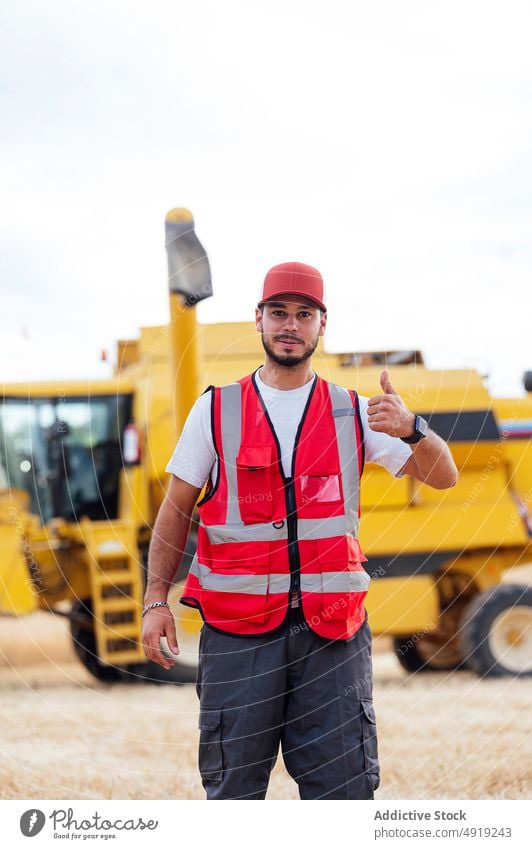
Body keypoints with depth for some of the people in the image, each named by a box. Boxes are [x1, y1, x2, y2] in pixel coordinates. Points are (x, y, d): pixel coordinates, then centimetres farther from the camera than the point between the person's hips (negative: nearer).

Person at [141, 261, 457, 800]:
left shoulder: (353, 412, 9)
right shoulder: (216, 410, 8)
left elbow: (443, 477, 3)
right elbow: (176, 510, 9)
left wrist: (410, 429, -18)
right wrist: (156, 601, 0)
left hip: (332, 629, 1)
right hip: (237, 629, -1)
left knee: (344, 789, -2)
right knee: (233, 789, 1)